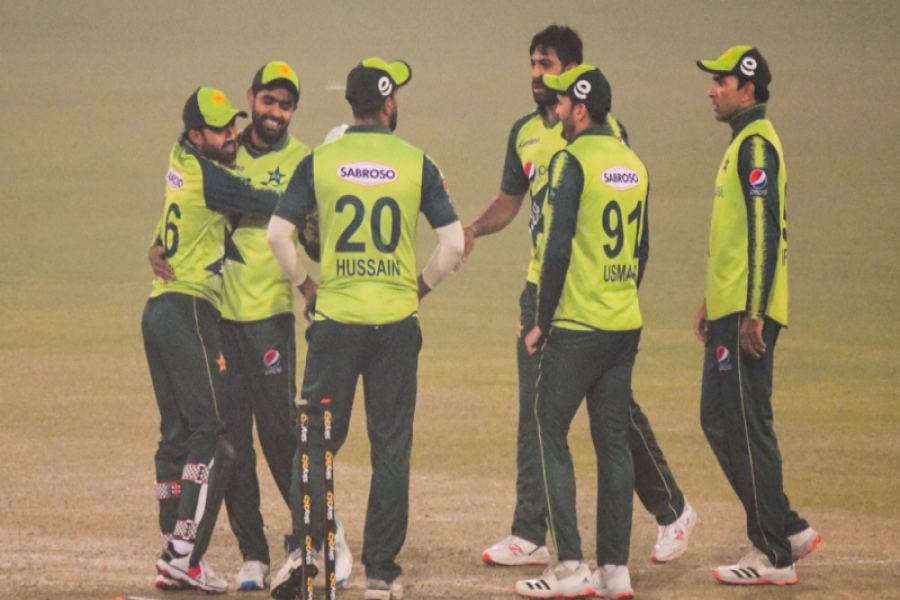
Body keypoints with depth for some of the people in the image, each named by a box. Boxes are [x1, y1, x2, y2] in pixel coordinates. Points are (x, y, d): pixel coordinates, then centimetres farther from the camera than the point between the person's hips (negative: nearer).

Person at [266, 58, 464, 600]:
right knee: (391, 445, 6)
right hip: (396, 322, 0)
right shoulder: (416, 164, 0)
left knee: (319, 436, 8)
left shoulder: (319, 161, 1)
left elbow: (278, 234, -4)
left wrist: (307, 285, 9)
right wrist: (421, 287, 11)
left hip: (336, 317, 0)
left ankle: (305, 547, -9)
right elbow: (454, 241, -4)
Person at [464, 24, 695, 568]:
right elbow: (510, 200, 21)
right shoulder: (525, 133, 12)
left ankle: (673, 510, 15)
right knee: (535, 411, 2)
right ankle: (530, 536, 3)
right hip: (541, 288, 6)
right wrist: (473, 229, 2)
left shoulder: (603, 131, -7)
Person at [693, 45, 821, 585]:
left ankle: (774, 556, -1)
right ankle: (788, 529, 16)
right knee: (719, 421, 14)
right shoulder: (743, 144, 18)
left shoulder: (757, 145, -14)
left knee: (747, 429, -6)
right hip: (730, 312, 11)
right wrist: (712, 302, 25)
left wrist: (753, 314, -24)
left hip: (748, 316, -11)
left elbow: (766, 232, -21)